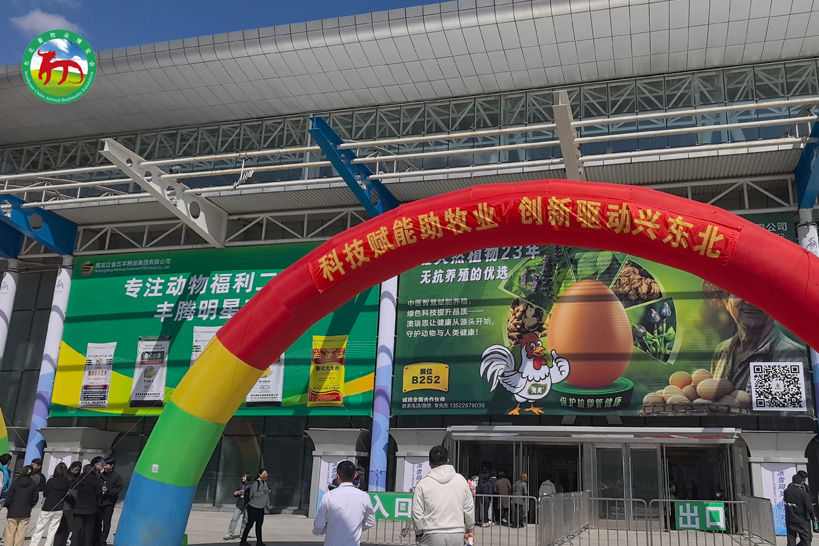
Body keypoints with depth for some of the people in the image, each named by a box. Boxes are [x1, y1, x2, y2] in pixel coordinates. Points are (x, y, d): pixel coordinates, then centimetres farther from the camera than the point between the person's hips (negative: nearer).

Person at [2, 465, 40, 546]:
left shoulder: (16, 482, -5)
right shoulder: (34, 485, -3)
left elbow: (9, 497, -6)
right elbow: (35, 498, 0)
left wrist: (8, 507, 10)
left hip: (13, 512, 0)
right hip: (25, 513, 1)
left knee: (10, 533, 7)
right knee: (20, 534, 5)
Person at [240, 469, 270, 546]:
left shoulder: (265, 483, 9)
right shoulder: (256, 482, -16)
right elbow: (252, 494, -24)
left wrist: (267, 504, 18)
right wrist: (263, 492, -28)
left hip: (261, 508, 8)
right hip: (253, 507, -8)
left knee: (259, 524, 9)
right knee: (250, 524, -3)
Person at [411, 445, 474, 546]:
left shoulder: (423, 484, -5)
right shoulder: (461, 480, 3)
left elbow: (417, 513, -3)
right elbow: (469, 509, 8)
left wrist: (418, 533, 13)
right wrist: (470, 529, 22)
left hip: (432, 537, -2)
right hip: (457, 535, 3)